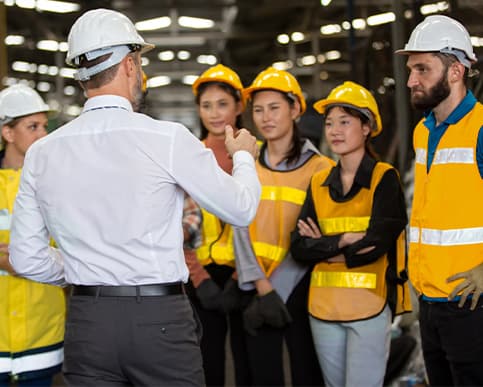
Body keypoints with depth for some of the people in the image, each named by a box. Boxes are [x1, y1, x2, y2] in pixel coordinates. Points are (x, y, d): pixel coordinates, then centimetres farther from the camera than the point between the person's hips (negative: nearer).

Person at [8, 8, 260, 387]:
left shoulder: (42, 153, 2)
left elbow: (27, 258, 6)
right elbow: (241, 209, 0)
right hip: (161, 317, -3)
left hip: (86, 322, 4)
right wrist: (243, 155, 20)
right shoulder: (168, 138, -10)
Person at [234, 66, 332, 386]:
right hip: (257, 287, 3)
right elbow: (242, 229, 1)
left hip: (298, 286, -3)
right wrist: (262, 286, -11)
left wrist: (277, 289, -13)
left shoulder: (318, 167, -3)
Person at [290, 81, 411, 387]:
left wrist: (324, 245, -6)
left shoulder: (384, 178, -4)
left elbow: (377, 243, -15)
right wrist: (344, 241, -13)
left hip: (368, 305, -5)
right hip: (324, 306, 5)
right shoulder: (319, 184, 10)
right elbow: (299, 247, 2)